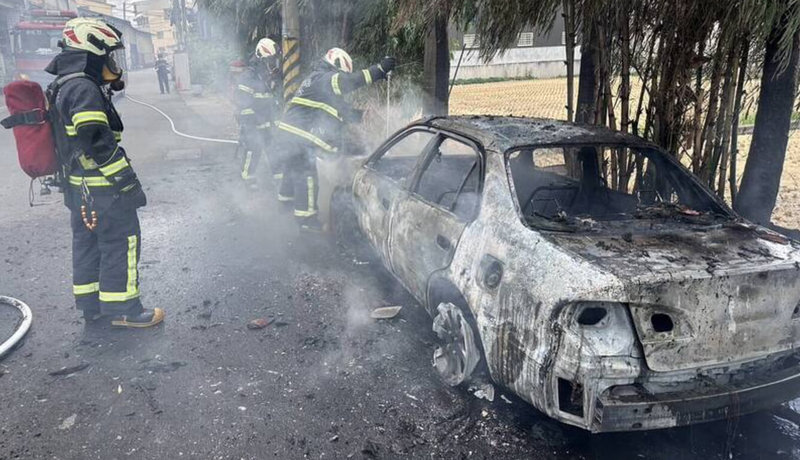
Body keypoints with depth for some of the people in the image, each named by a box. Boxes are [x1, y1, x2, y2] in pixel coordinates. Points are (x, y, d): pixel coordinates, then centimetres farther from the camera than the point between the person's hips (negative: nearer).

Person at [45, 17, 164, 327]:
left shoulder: (61, 87, 14)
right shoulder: (84, 89, -19)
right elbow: (97, 144, -26)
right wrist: (127, 180, -22)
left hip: (77, 186, 10)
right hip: (103, 188, -10)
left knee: (86, 242, 17)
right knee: (121, 243, -1)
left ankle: (91, 305, 28)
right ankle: (123, 309, 7)